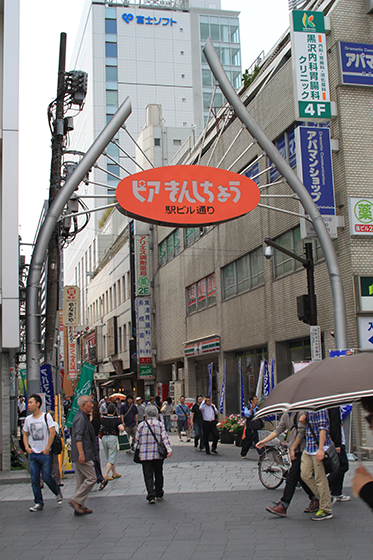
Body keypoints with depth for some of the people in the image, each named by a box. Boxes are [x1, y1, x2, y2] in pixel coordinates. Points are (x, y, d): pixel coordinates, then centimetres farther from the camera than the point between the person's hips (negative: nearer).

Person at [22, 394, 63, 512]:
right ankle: (38, 503, 12)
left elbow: (52, 432, -10)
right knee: (34, 480, 2)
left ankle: (58, 493, 22)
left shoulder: (46, 417, -6)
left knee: (47, 477, -5)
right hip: (33, 454, 5)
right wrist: (27, 447, 2)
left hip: (45, 454, -5)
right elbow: (25, 434, 18)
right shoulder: (28, 419, 9)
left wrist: (47, 448, -14)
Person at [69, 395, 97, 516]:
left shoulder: (83, 417, 19)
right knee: (91, 478, -9)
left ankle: (80, 506, 13)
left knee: (81, 481, 11)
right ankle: (76, 500, -7)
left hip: (81, 456, 10)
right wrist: (81, 454, -27)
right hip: (83, 456, -10)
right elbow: (78, 437, -22)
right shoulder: (81, 418, -13)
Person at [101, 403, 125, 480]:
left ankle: (114, 473, 33)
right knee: (111, 458, -1)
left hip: (104, 438, 5)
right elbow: (122, 429, -20)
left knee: (109, 457, 19)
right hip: (113, 438, -5)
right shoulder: (117, 419, -10)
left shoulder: (102, 419, 0)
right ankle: (106, 475, -13)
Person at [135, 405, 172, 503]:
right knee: (158, 474, 16)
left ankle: (151, 495, -13)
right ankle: (159, 494, 26)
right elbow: (165, 438, -8)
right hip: (158, 454, 1)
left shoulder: (142, 425, 0)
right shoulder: (160, 424, 1)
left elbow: (137, 439, 6)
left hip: (145, 455, -1)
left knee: (148, 476, 0)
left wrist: (138, 449, 23)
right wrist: (169, 450, -15)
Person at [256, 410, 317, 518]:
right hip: (295, 450, 9)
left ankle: (282, 507, -7)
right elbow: (278, 430, 15)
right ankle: (315, 501, 25)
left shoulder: (301, 412, -14)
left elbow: (301, 432, -16)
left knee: (292, 477, -8)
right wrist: (264, 441, 11)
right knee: (300, 477, 14)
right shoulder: (286, 414, 12)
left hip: (300, 449, -9)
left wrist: (293, 448, -13)